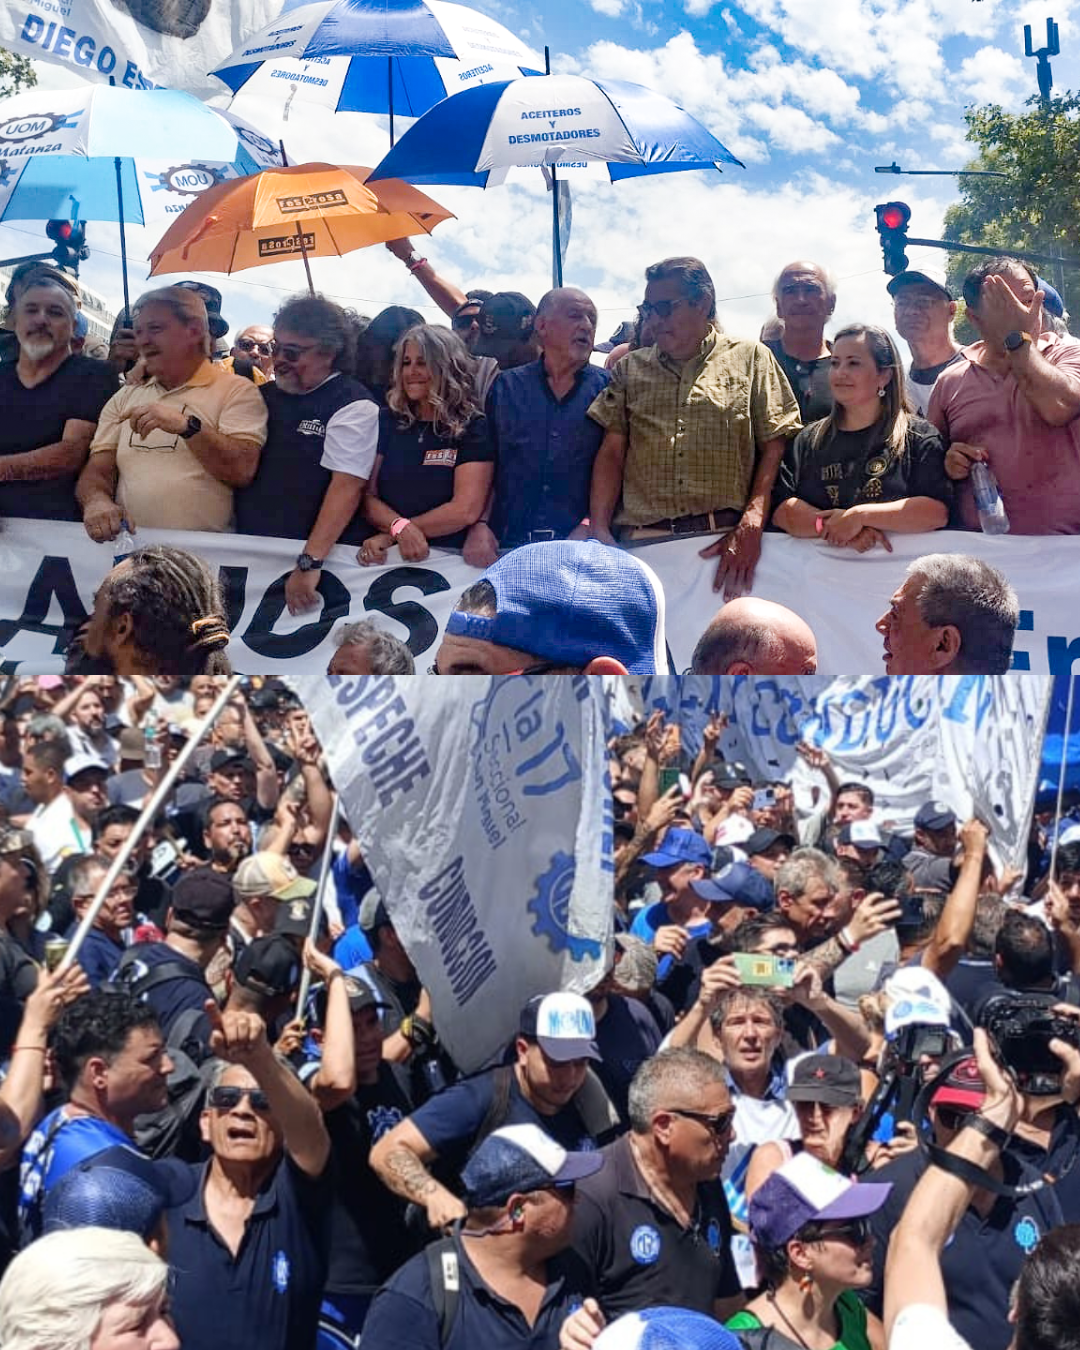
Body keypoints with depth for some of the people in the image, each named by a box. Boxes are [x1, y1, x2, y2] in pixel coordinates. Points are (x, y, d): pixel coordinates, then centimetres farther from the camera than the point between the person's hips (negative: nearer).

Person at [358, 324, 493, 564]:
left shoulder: (472, 428, 2)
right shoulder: (386, 421, 13)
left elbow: (465, 511, -8)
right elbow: (368, 496, 8)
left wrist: (390, 536, -7)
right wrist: (400, 527, -12)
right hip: (387, 556, 3)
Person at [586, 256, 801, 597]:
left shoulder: (751, 359, 11)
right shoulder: (631, 368, 19)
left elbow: (774, 448, 3)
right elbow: (612, 453, 13)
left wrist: (751, 526, -11)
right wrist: (599, 530, -2)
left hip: (723, 539, -2)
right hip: (643, 539, 2)